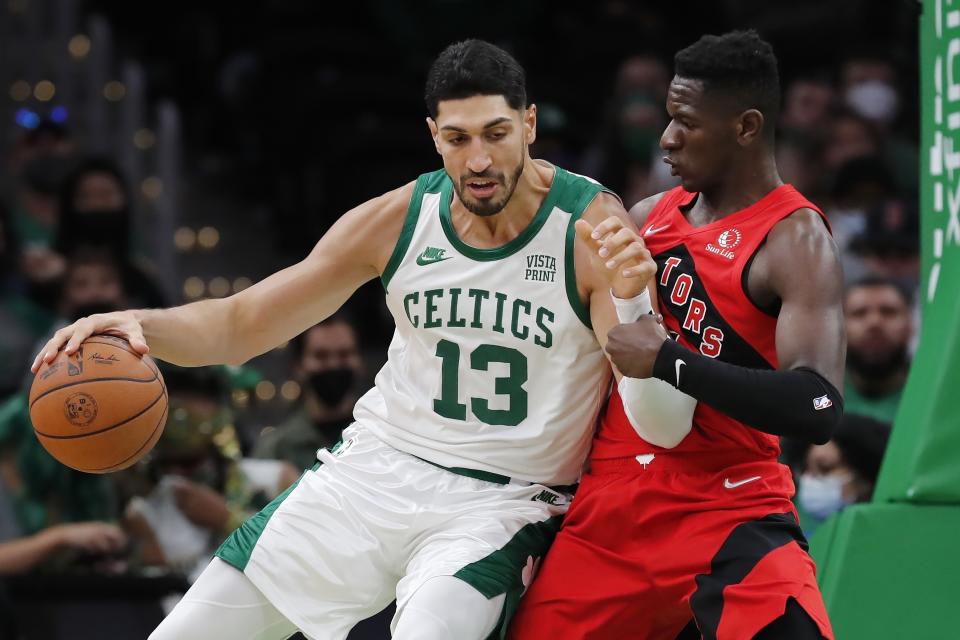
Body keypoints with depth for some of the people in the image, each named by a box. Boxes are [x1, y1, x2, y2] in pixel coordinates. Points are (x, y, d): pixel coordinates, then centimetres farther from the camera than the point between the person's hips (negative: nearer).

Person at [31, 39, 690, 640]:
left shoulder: (592, 225, -14)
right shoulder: (399, 220, -3)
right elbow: (240, 325, 5)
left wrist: (630, 305, -43)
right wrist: (141, 324, -16)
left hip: (501, 505, -4)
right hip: (379, 467, 4)